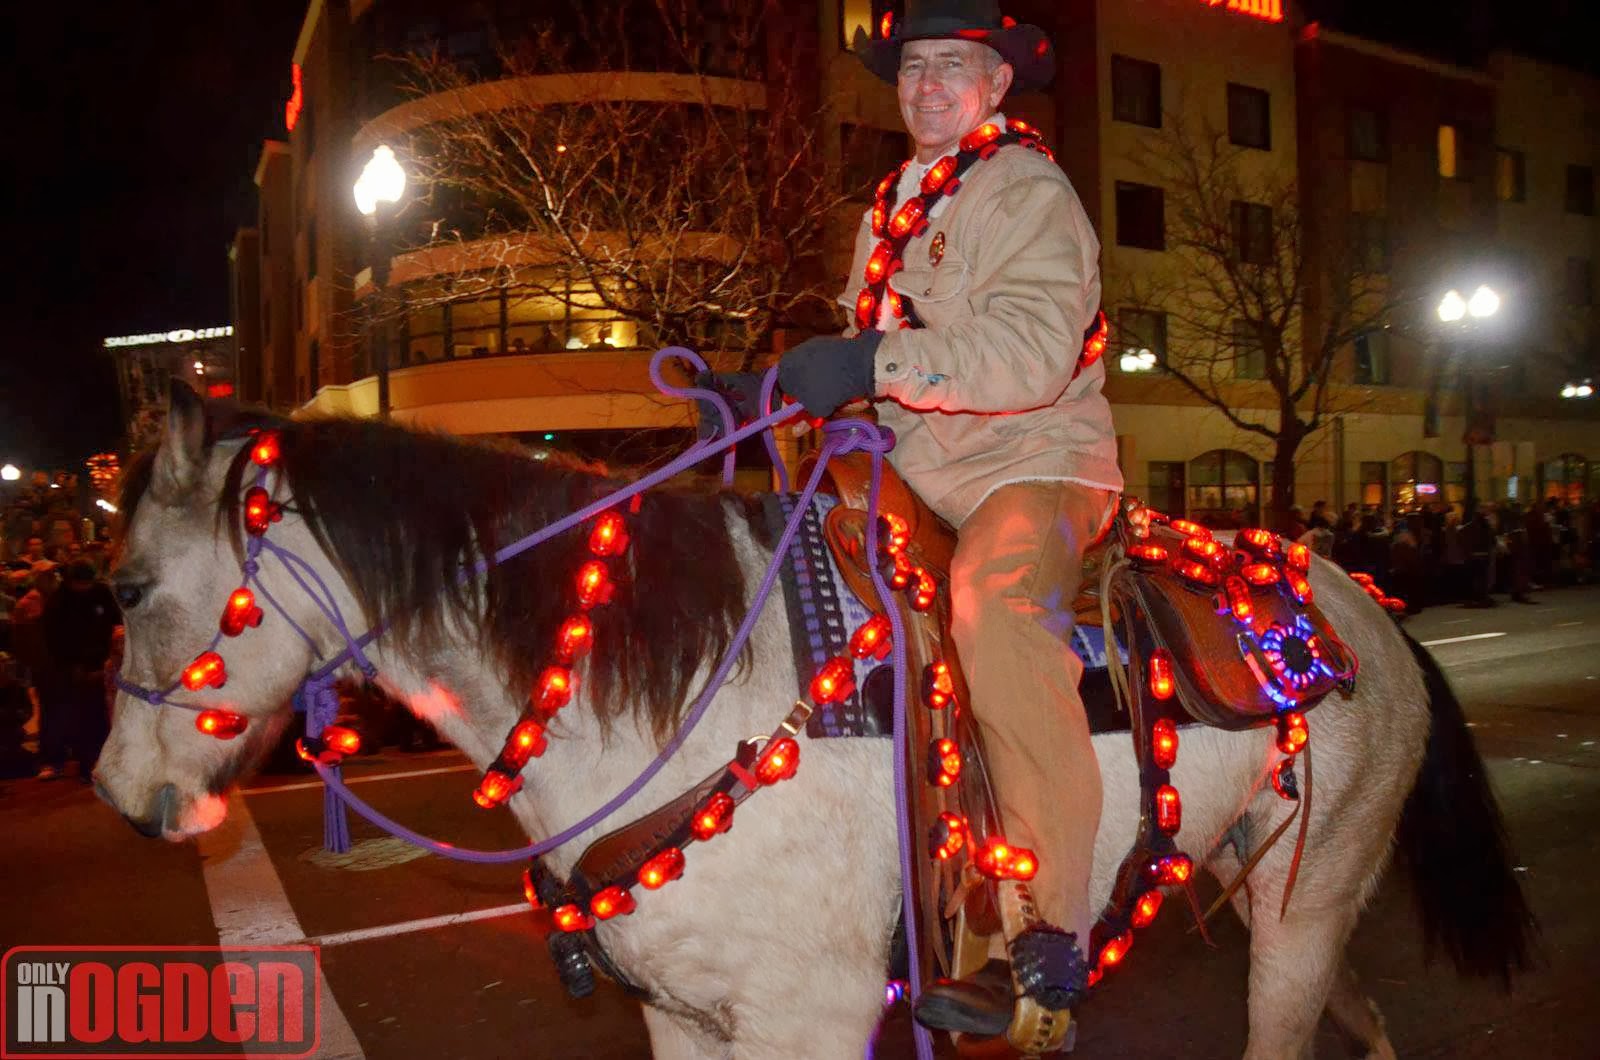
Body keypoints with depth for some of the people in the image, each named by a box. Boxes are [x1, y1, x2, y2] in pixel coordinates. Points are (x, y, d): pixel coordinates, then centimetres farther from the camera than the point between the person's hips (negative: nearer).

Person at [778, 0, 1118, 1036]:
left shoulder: (1031, 192, -3)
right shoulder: (890, 213, 22)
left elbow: (1032, 352, -20)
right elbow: (867, 346, 22)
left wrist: (875, 362, -29)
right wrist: (786, 385, 1)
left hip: (1036, 464, -8)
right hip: (916, 473, 9)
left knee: (994, 599, -36)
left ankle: (1053, 924, -30)